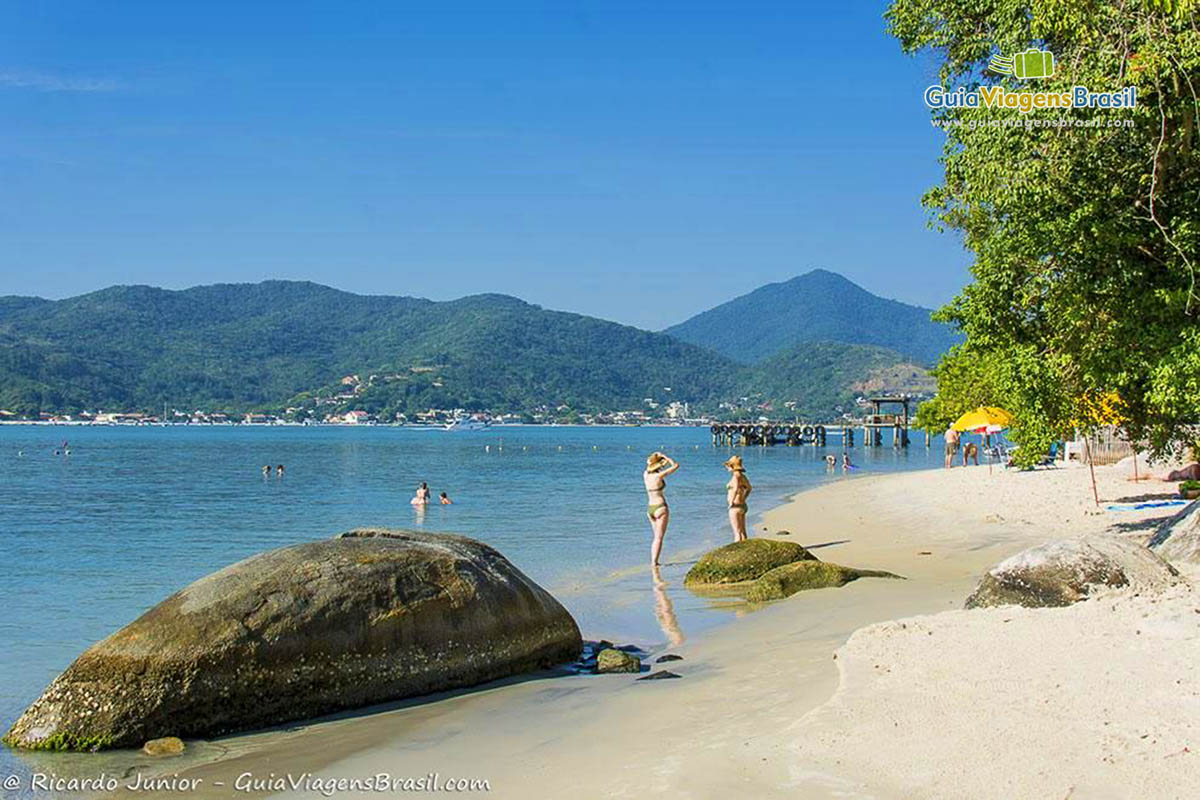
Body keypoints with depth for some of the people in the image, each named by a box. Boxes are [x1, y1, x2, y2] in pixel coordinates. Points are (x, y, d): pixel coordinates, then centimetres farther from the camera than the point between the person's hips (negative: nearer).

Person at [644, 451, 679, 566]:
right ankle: (654, 562, -7)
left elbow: (649, 467, 26)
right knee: (659, 538, -2)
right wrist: (664, 456, -2)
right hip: (661, 508, -7)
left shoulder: (646, 475, 2)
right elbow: (675, 466, -9)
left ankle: (653, 561, 12)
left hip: (650, 509, 7)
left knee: (656, 537, 16)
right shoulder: (659, 476, -15)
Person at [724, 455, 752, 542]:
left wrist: (731, 502, -23)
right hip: (743, 506, 9)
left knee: (737, 533, -6)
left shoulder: (735, 476, -17)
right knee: (743, 532, 13)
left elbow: (736, 489, -35)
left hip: (735, 507, -9)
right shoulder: (743, 476, 10)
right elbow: (750, 488, 27)